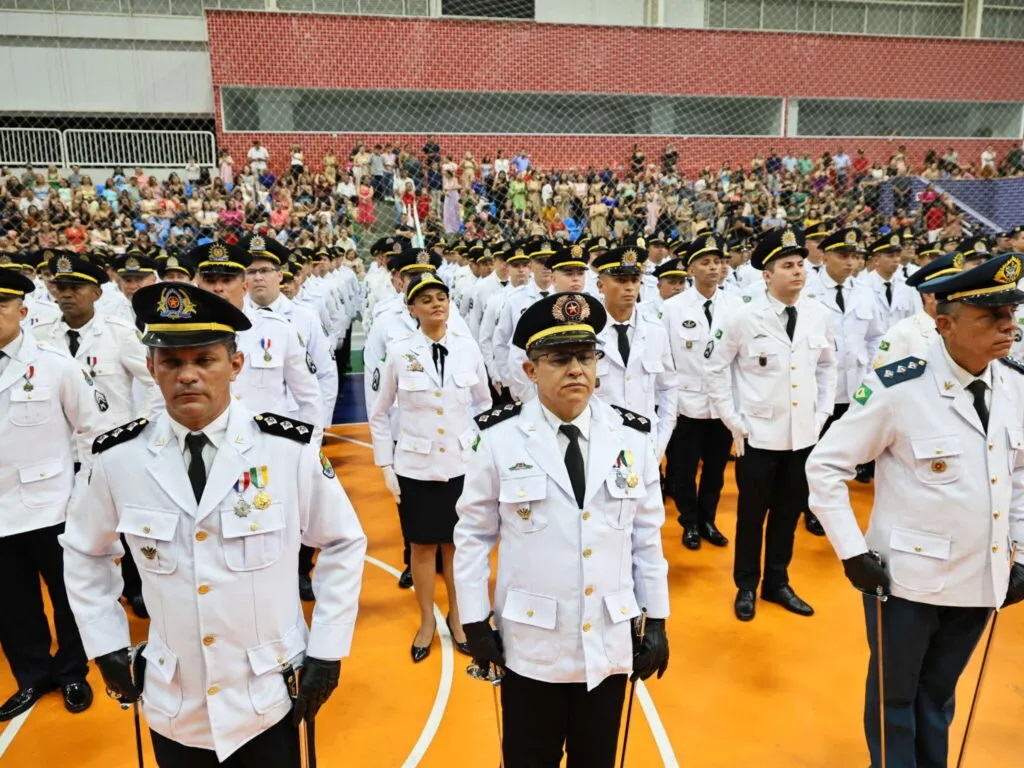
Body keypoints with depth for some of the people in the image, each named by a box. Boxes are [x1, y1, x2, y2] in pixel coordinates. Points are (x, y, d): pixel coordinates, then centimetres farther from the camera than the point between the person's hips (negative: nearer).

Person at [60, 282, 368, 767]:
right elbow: (84, 552, 10)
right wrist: (104, 643, 5)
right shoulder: (119, 458, -9)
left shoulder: (290, 450, -16)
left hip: (268, 701, -2)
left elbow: (343, 543, -4)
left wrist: (327, 648, -5)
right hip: (172, 707, 2)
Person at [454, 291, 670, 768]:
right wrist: (474, 620, -3)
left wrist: (656, 620, 4)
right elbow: (473, 534, -4)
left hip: (610, 640, 2)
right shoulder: (500, 439, -12)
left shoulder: (632, 437, -4)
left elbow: (647, 533, 2)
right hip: (531, 641, -2)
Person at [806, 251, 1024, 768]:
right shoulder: (898, 389, -20)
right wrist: (852, 552, -16)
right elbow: (825, 465, -15)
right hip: (907, 577, -5)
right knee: (895, 696, 16)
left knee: (938, 692, 24)